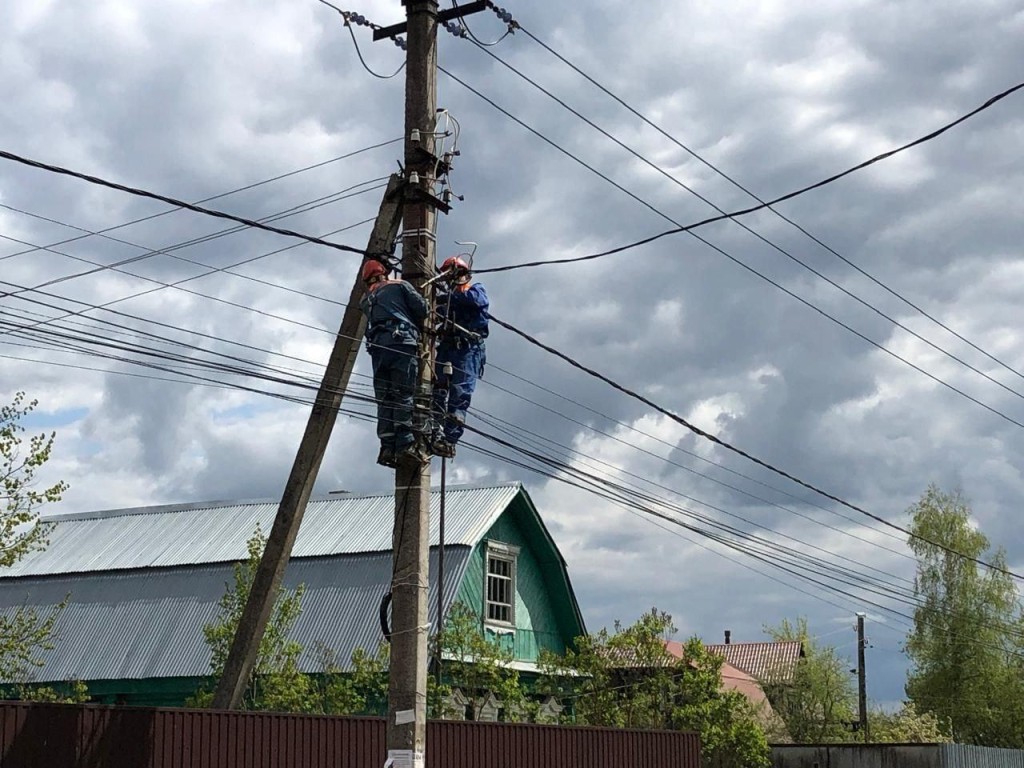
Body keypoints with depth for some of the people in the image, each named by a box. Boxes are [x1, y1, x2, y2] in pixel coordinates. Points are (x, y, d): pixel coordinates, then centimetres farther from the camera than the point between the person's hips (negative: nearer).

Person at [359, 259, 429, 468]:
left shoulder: (366, 300, 28)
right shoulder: (399, 286, 14)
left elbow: (372, 318, 22)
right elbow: (421, 307, 6)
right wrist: (415, 324, 25)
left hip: (377, 346, 4)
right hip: (401, 342, -4)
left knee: (384, 400, 2)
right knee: (404, 394, -11)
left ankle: (387, 447, -7)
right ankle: (405, 443, -22)